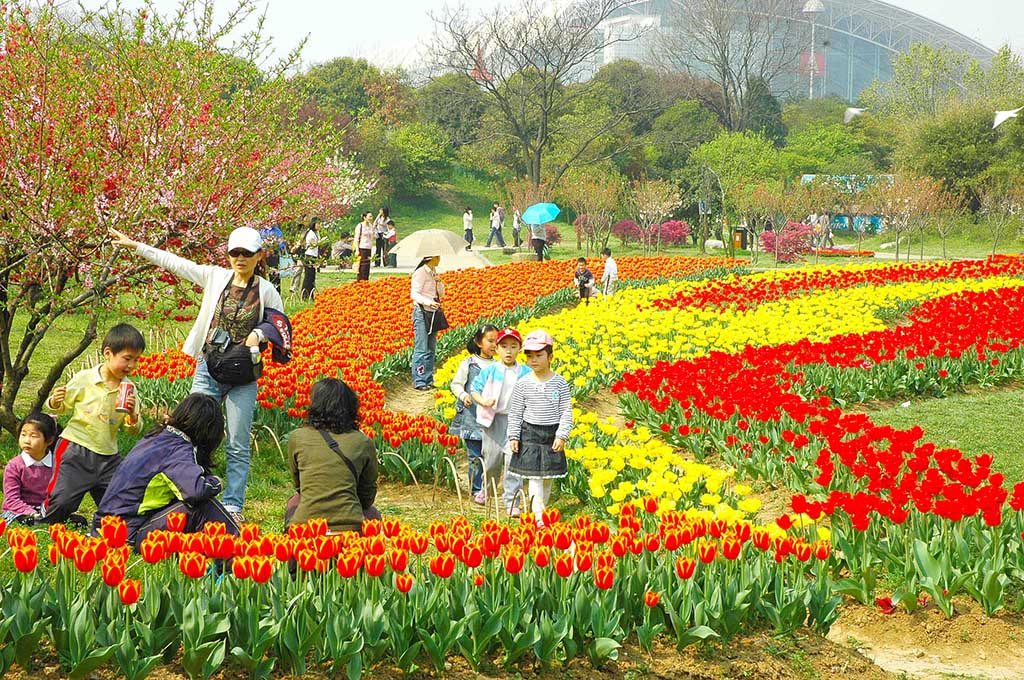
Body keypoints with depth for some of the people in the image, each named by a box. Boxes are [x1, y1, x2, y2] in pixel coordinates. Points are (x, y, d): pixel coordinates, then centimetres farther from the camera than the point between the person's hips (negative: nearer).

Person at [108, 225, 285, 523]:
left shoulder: (267, 291, -1)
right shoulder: (215, 277, 3)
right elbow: (174, 262, 4)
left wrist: (259, 334, -11)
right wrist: (134, 245, 2)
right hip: (207, 370, 2)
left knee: (237, 445, 2)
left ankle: (232, 506, 8)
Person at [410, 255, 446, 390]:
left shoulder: (433, 272, 13)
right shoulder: (420, 273, -11)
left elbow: (442, 294, 16)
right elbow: (414, 294, -17)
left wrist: (438, 282, -3)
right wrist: (428, 302, -30)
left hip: (433, 313, 8)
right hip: (422, 312, -8)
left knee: (431, 349, 10)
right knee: (421, 349, -8)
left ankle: (429, 380, 16)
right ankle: (419, 382, -5)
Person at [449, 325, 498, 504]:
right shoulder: (468, 364, 0)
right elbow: (455, 385, 5)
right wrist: (463, 395, -14)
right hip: (471, 416, -2)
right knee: (475, 456, 2)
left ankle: (487, 488, 9)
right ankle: (476, 490, 12)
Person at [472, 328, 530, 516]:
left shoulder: (526, 373, 2)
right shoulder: (489, 371, 0)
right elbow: (475, 390, 4)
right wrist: (483, 401, -15)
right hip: (493, 420, 1)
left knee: (514, 461, -7)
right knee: (491, 459, 12)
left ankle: (512, 502, -2)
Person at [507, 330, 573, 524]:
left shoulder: (559, 382, -2)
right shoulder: (523, 384, -2)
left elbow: (566, 411, -1)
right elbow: (515, 413, 3)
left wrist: (562, 435, -10)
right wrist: (513, 436, -3)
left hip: (553, 435, 1)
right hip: (530, 433, -1)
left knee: (548, 476, 8)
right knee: (533, 475, -9)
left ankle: (540, 509, 23)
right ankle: (538, 514, -16)